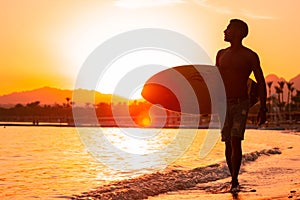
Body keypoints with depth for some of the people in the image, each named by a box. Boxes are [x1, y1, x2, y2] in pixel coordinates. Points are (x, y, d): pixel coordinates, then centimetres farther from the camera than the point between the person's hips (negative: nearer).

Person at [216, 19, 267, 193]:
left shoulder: (250, 56, -5)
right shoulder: (221, 54, 9)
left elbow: (261, 83, -1)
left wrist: (263, 108, -6)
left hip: (241, 105, -4)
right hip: (224, 105, 4)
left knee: (236, 141, -16)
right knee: (228, 144, 6)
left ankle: (234, 182, -12)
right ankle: (234, 180, 19)